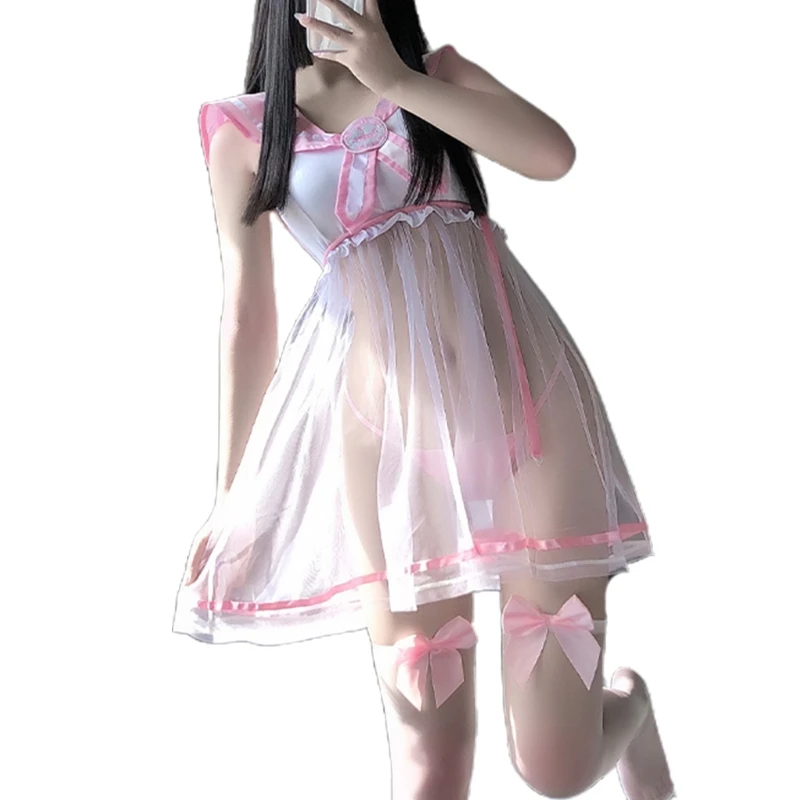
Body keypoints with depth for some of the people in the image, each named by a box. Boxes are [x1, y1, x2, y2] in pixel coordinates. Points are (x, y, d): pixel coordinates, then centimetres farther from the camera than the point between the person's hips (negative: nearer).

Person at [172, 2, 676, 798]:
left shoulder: (437, 72, 14)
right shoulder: (245, 130, 11)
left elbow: (553, 154, -4)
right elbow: (248, 319, 10)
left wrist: (396, 80, -6)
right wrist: (232, 494, 9)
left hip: (518, 385, 0)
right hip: (386, 416, 0)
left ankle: (626, 703, 34)